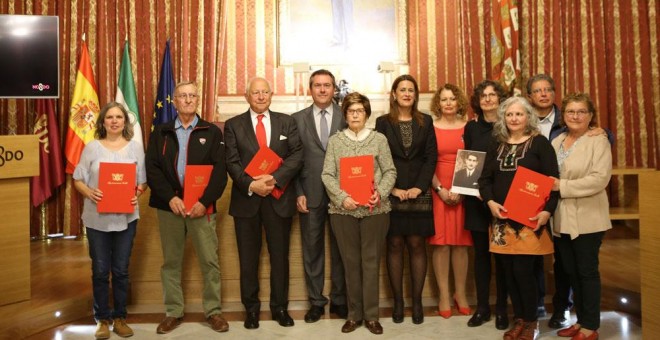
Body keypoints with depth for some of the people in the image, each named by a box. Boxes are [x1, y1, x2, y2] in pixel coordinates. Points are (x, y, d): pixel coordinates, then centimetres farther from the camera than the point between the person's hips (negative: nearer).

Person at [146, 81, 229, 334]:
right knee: (171, 262, 9)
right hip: (168, 206, 2)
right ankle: (173, 312, 22)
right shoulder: (160, 133, 8)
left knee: (209, 261, 2)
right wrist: (170, 198, -13)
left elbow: (220, 171, -4)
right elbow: (152, 168, 0)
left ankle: (213, 311, 15)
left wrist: (204, 201, -14)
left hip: (201, 206, -1)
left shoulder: (212, 132, 4)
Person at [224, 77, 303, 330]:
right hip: (246, 198, 0)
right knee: (248, 259, 9)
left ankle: (280, 307, 23)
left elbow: (296, 155, -4)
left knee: (280, 256, 9)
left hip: (279, 198, 0)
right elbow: (232, 162, -3)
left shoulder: (286, 122, 6)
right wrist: (251, 184, -18)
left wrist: (274, 178, -18)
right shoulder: (233, 125, 5)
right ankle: (251, 308, 24)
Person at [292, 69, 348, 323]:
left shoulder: (347, 116, 5)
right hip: (310, 194, 1)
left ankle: (339, 300, 22)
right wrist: (299, 193, -4)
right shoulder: (298, 119, 7)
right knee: (312, 250, 8)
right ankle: (316, 301, 21)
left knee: (340, 249, 8)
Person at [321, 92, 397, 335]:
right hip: (343, 210, 1)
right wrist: (342, 197, -13)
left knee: (371, 262, 5)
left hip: (374, 209, 0)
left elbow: (390, 171, 3)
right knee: (350, 262, 8)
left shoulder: (379, 139, 6)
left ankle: (371, 315, 16)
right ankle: (354, 314, 20)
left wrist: (380, 193, -14)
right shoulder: (335, 141, 7)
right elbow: (327, 175, 1)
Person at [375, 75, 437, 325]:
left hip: (418, 192, 1)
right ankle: (398, 301, 11)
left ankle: (417, 301, 12)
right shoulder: (383, 122, 4)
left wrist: (419, 187, -9)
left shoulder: (426, 121, 8)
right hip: (392, 193, -1)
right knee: (394, 245, 3)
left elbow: (431, 157, 2)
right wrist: (392, 189, -10)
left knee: (417, 245, 3)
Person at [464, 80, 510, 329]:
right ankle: (482, 307, 17)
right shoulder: (471, 128, 8)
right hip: (476, 199, 2)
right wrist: (475, 187, -8)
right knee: (481, 252, 7)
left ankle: (502, 308, 16)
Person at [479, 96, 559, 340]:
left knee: (523, 270, -5)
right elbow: (485, 179, 10)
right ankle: (518, 319, 24)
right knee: (509, 272, 8)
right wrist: (490, 202, -8)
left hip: (530, 218, -4)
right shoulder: (497, 146, 13)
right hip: (502, 218, 4)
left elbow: (552, 180, -6)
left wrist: (547, 210, -17)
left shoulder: (540, 143, 0)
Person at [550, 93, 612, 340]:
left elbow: (599, 178, -18)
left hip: (586, 219, -6)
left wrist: (562, 186, -20)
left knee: (587, 271, 3)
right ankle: (581, 320, 27)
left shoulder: (598, 141, -7)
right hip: (562, 219, 6)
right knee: (571, 272, 13)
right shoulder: (556, 141, 12)